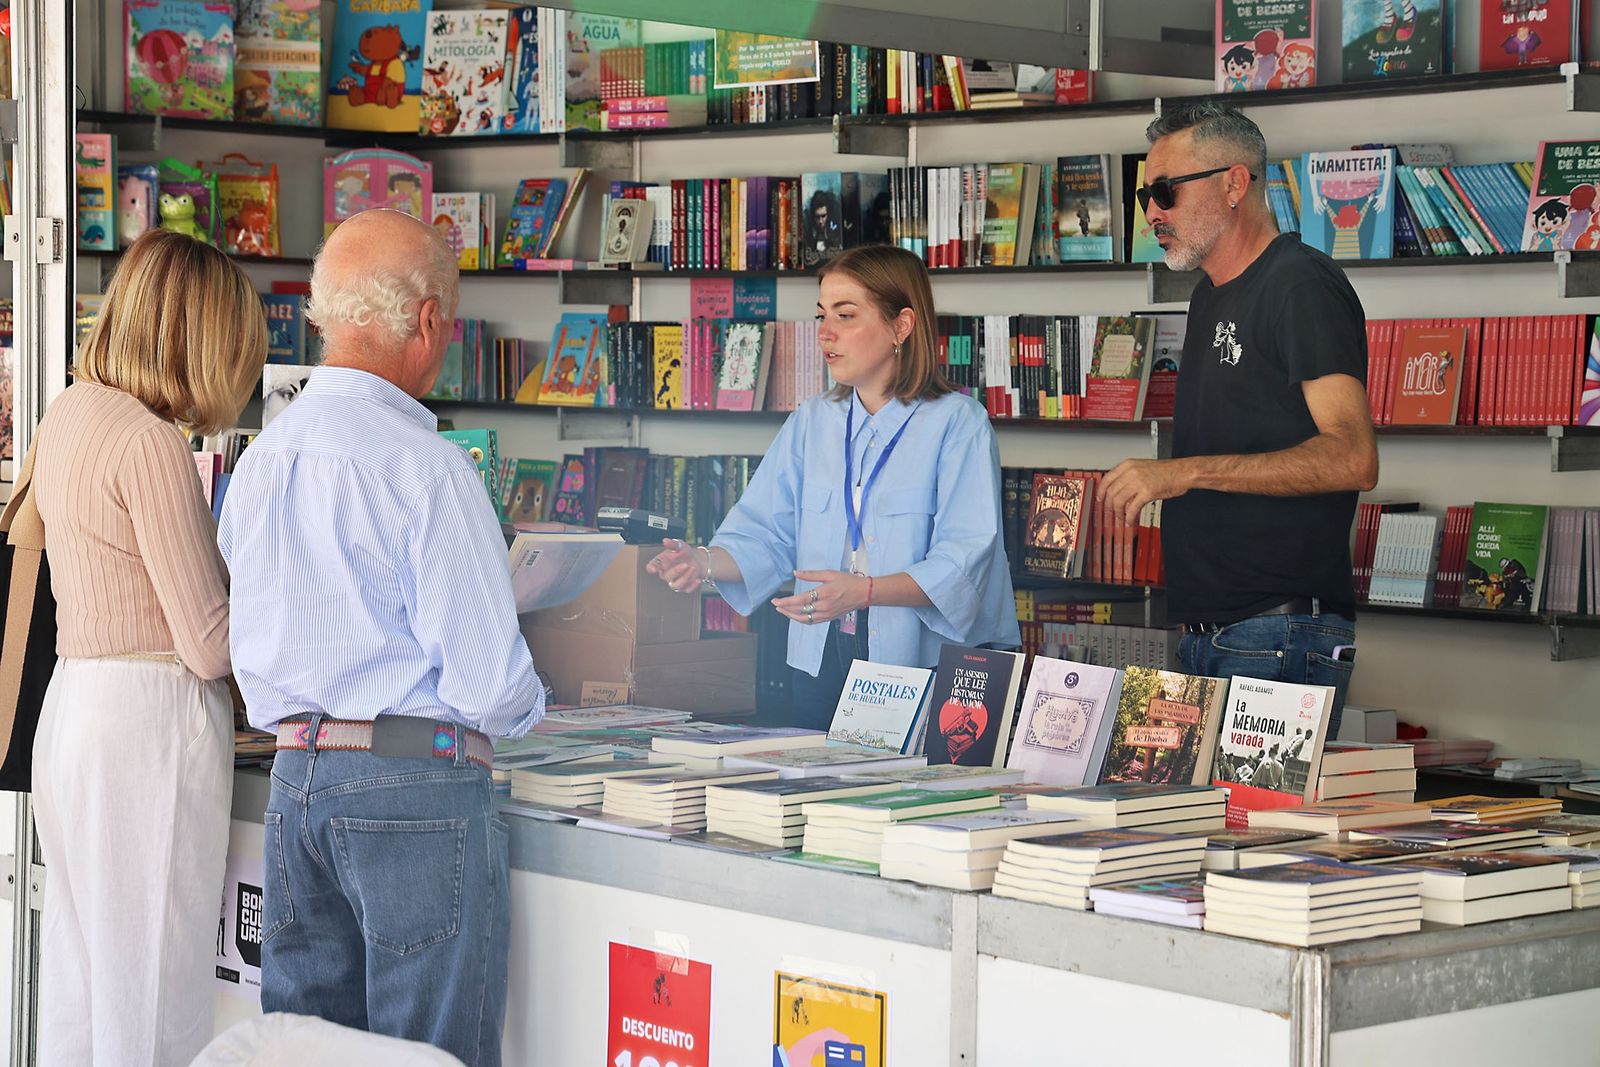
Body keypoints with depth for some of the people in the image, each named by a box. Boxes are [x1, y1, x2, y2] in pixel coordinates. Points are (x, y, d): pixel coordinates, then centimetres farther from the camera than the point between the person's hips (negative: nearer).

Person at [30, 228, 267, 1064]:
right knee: (152, 995, -2)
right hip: (152, 714, -9)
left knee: (78, 980, 14)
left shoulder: (68, 413, 11)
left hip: (72, 703, 9)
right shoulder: (149, 439, -16)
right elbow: (209, 644, -15)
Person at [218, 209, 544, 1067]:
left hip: (293, 778, 7)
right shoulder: (424, 465, -15)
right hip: (413, 782, -7)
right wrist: (521, 706, 6)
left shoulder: (260, 458, 8)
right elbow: (488, 680, -15)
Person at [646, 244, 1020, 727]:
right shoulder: (813, 421, 13)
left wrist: (866, 592, -29)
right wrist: (705, 562, -12)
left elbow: (962, 562, -15)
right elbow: (766, 536, 8)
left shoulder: (956, 421, -5)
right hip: (822, 664, 5)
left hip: (927, 667, -5)